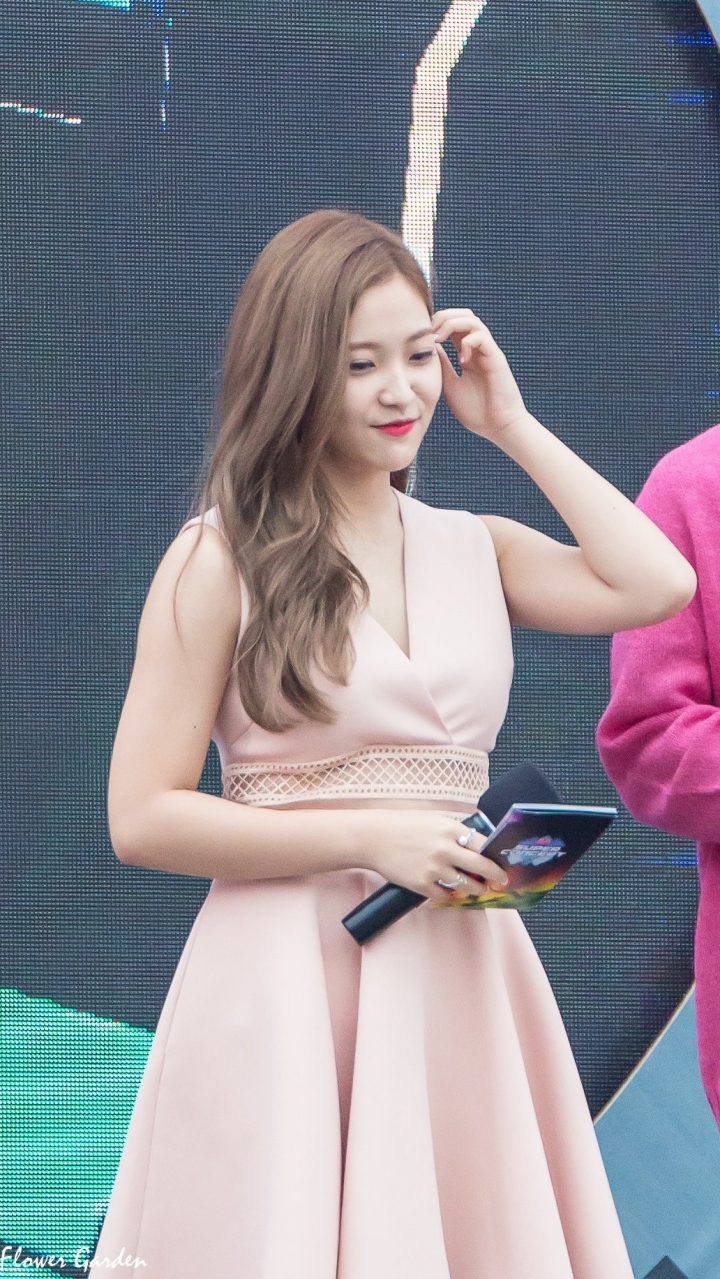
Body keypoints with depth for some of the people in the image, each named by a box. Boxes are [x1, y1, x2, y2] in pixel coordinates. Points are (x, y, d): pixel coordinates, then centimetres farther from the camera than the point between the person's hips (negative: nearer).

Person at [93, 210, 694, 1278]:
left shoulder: (475, 551, 11)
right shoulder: (221, 560, -2)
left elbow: (656, 586, -6)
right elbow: (142, 819, -6)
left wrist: (513, 426, 2)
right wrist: (371, 837, -13)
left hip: (461, 982, 4)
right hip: (283, 980, -4)